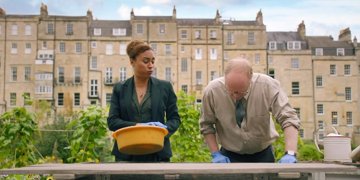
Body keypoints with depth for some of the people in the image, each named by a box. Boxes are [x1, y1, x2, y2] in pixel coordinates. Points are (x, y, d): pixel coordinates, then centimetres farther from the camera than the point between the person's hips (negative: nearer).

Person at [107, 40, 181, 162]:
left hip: (158, 154, 0)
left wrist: (165, 129, -15)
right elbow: (112, 121, 0)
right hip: (127, 154, 1)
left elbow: (175, 118, 8)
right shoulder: (120, 89, 6)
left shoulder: (165, 87, 5)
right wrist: (137, 126, -16)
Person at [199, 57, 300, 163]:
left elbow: (288, 118, -23)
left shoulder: (268, 86, -22)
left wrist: (290, 153, -37)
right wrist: (216, 154, -13)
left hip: (263, 155, 0)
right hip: (229, 156, 0)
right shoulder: (212, 91, -19)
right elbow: (206, 126, -5)